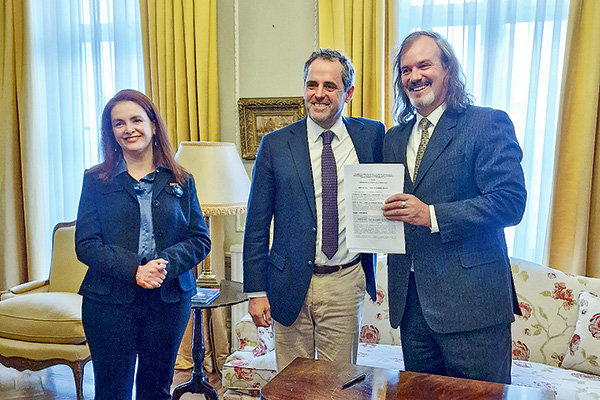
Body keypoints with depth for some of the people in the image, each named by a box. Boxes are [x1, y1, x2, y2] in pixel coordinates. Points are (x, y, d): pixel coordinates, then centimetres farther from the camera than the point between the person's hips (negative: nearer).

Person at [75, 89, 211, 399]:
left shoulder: (181, 182, 5)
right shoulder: (96, 180, 3)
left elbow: (200, 239, 2)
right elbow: (86, 244, -4)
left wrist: (165, 263, -17)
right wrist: (134, 269, -18)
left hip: (169, 300, 1)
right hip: (109, 301, -1)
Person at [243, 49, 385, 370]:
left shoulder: (372, 135, 1)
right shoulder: (275, 145, -2)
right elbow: (256, 225, 1)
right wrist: (256, 290, -2)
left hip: (346, 283, 1)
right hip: (291, 285, 0)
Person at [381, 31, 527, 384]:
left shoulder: (489, 124, -5)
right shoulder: (394, 139, 14)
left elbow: (510, 201, -15)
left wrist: (432, 215, -21)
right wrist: (386, 211, -4)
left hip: (470, 301, -6)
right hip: (410, 299, 6)